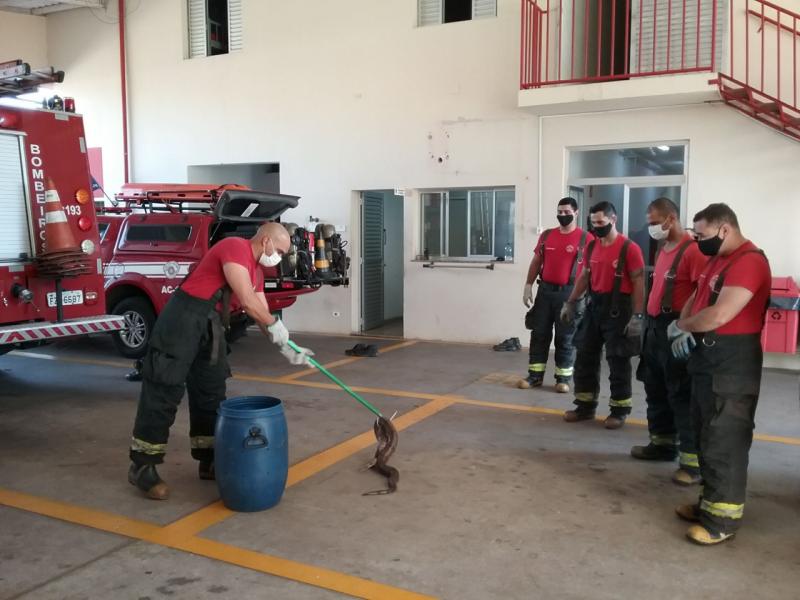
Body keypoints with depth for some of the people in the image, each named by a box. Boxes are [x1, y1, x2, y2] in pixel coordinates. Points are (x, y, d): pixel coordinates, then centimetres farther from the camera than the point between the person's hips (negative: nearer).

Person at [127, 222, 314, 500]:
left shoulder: (256, 271, 15)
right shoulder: (235, 248, -14)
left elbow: (262, 316, 18)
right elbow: (247, 302, -21)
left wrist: (287, 349, 11)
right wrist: (275, 324, -7)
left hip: (210, 329, 10)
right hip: (182, 322, -10)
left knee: (211, 393, 12)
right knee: (164, 393, -4)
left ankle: (209, 460, 22)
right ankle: (142, 466, 5)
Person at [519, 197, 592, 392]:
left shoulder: (585, 238, -5)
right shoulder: (546, 235, 9)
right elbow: (536, 262, 13)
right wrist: (528, 286, 7)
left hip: (569, 292, -4)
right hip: (545, 290, 4)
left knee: (565, 337, 3)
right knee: (539, 333, 7)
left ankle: (564, 378, 13)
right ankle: (535, 375, 15)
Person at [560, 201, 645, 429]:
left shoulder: (629, 248, -12)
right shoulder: (592, 246, 9)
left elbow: (638, 284, -13)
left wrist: (636, 316, -18)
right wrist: (571, 302, 14)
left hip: (618, 309, -7)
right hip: (594, 306, 7)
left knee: (618, 362, 2)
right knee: (585, 358, 10)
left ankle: (619, 410, 14)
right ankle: (585, 406, 21)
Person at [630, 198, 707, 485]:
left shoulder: (693, 250, -15)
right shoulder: (663, 249, 14)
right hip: (655, 327, 10)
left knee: (682, 395, -5)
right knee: (656, 390, 17)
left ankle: (693, 460, 2)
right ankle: (663, 443, 31)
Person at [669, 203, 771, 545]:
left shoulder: (748, 261, -19)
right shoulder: (718, 259, 15)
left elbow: (719, 315, -27)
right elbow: (696, 298, 20)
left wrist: (682, 327, -9)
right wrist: (683, 329, 0)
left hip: (732, 363, -10)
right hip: (706, 358, 10)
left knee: (724, 442, -3)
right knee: (707, 436, 17)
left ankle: (723, 518, 6)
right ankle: (710, 502, 28)